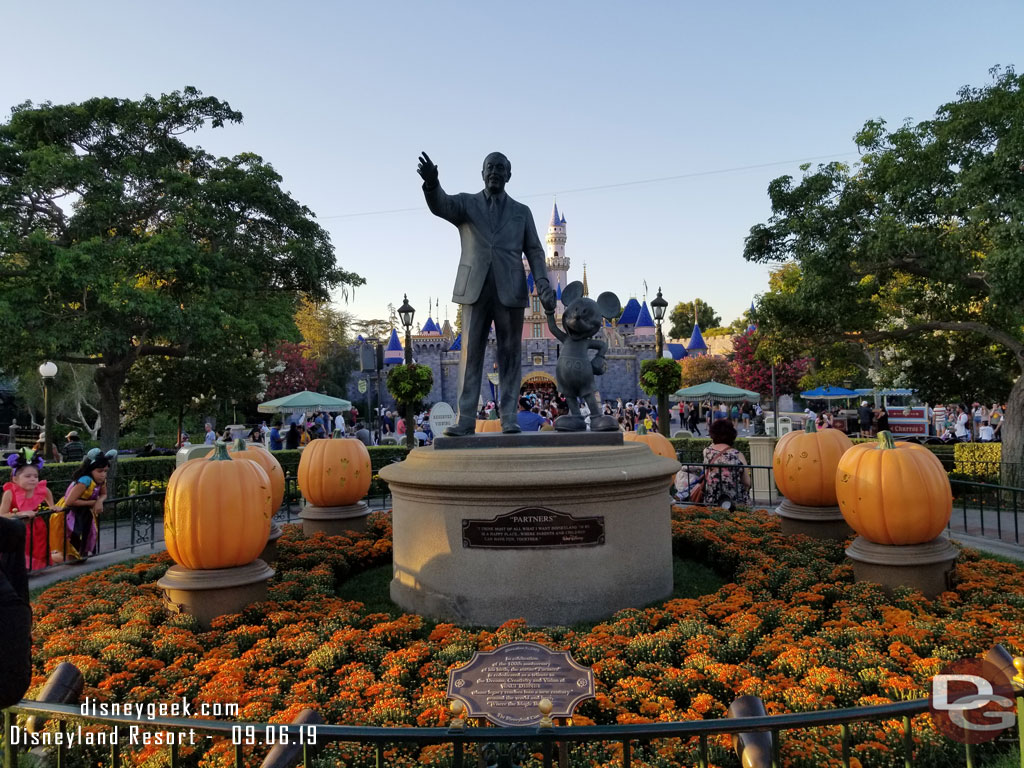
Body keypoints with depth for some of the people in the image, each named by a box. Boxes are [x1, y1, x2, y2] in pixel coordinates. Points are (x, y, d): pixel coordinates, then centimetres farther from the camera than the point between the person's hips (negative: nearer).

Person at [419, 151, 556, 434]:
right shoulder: (466, 204, 12)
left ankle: (508, 417, 4)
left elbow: (534, 251, 9)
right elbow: (440, 205, -9)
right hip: (475, 289, -1)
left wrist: (543, 284, -8)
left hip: (510, 291, 1)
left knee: (510, 353, 0)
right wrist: (431, 182, -32)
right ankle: (465, 419, -3)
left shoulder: (521, 212, 16)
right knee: (471, 353, -3)